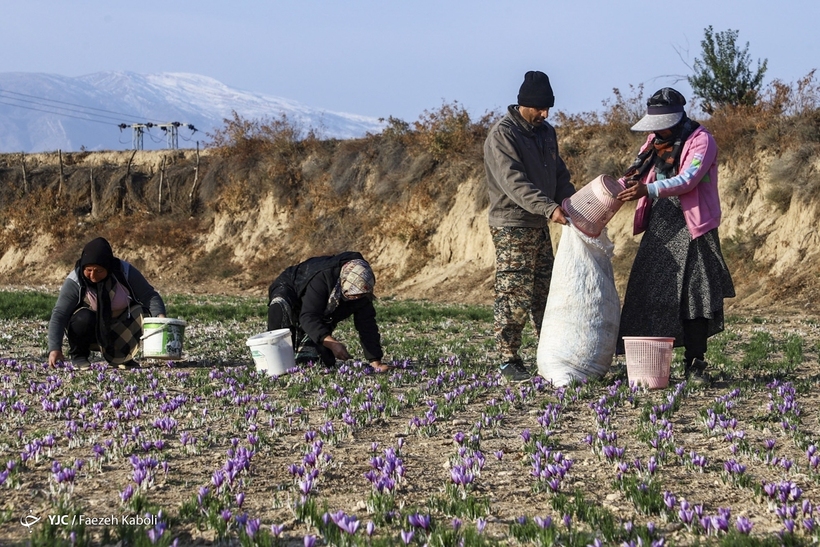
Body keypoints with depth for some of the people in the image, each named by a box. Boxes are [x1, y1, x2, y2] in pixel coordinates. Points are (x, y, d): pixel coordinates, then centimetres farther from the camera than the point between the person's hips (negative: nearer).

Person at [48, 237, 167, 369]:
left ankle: (121, 357, -1)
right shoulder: (74, 282, -21)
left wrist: (160, 316, -32)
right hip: (88, 330, -2)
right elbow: (58, 315, -25)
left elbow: (149, 296, -11)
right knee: (84, 317, -34)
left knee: (140, 312, -24)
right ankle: (78, 355, -5)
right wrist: (55, 349, -36)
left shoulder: (125, 272, -16)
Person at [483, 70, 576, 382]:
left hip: (539, 227, 8)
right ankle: (509, 361, -2)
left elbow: (560, 175, 20)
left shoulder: (546, 132, 12)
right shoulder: (502, 134, -14)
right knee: (514, 296, -7)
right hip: (511, 228, -8)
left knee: (546, 294, 11)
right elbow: (514, 182, -24)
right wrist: (549, 208, -34)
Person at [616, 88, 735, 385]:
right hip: (658, 229, 6)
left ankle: (695, 364, -1)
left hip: (691, 229, -6)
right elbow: (635, 176, 16)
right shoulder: (655, 142, 14)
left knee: (693, 295, -6)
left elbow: (688, 179, -22)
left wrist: (649, 190, -34)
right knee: (648, 294, 1)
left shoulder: (700, 140, -8)